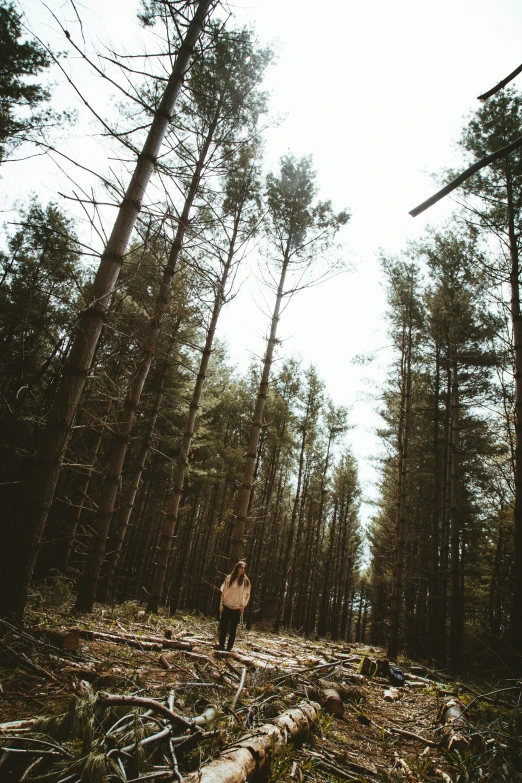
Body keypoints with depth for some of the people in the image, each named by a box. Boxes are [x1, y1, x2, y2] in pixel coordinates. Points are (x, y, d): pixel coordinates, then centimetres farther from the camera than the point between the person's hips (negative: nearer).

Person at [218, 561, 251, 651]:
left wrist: (244, 606, -4)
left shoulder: (246, 581, 0)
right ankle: (221, 646, 15)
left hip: (237, 609, 0)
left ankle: (229, 648, 13)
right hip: (226, 607, 0)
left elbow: (247, 594, 6)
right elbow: (223, 592, 1)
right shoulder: (229, 578, -2)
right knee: (223, 628, 4)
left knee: (232, 630, 5)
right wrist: (221, 605, -4)